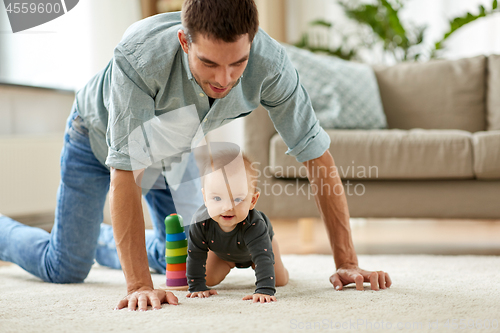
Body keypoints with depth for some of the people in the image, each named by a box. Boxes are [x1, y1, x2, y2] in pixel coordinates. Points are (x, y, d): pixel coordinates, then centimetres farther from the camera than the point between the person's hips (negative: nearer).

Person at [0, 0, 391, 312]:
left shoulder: (270, 63, -36)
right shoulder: (140, 55, -45)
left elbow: (318, 157, -27)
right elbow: (125, 173, -44)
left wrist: (347, 262, -28)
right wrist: (139, 285, -49)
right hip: (101, 135, -4)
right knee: (66, 269, 0)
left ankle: (104, 240, 44)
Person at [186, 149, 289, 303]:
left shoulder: (254, 224, -51)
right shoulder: (201, 221, -42)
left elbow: (263, 257, -54)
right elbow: (195, 255, -30)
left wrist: (264, 290, -64)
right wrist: (197, 287, -32)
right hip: (222, 251, 2)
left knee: (281, 281, 6)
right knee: (209, 279, 3)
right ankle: (229, 265, 36)